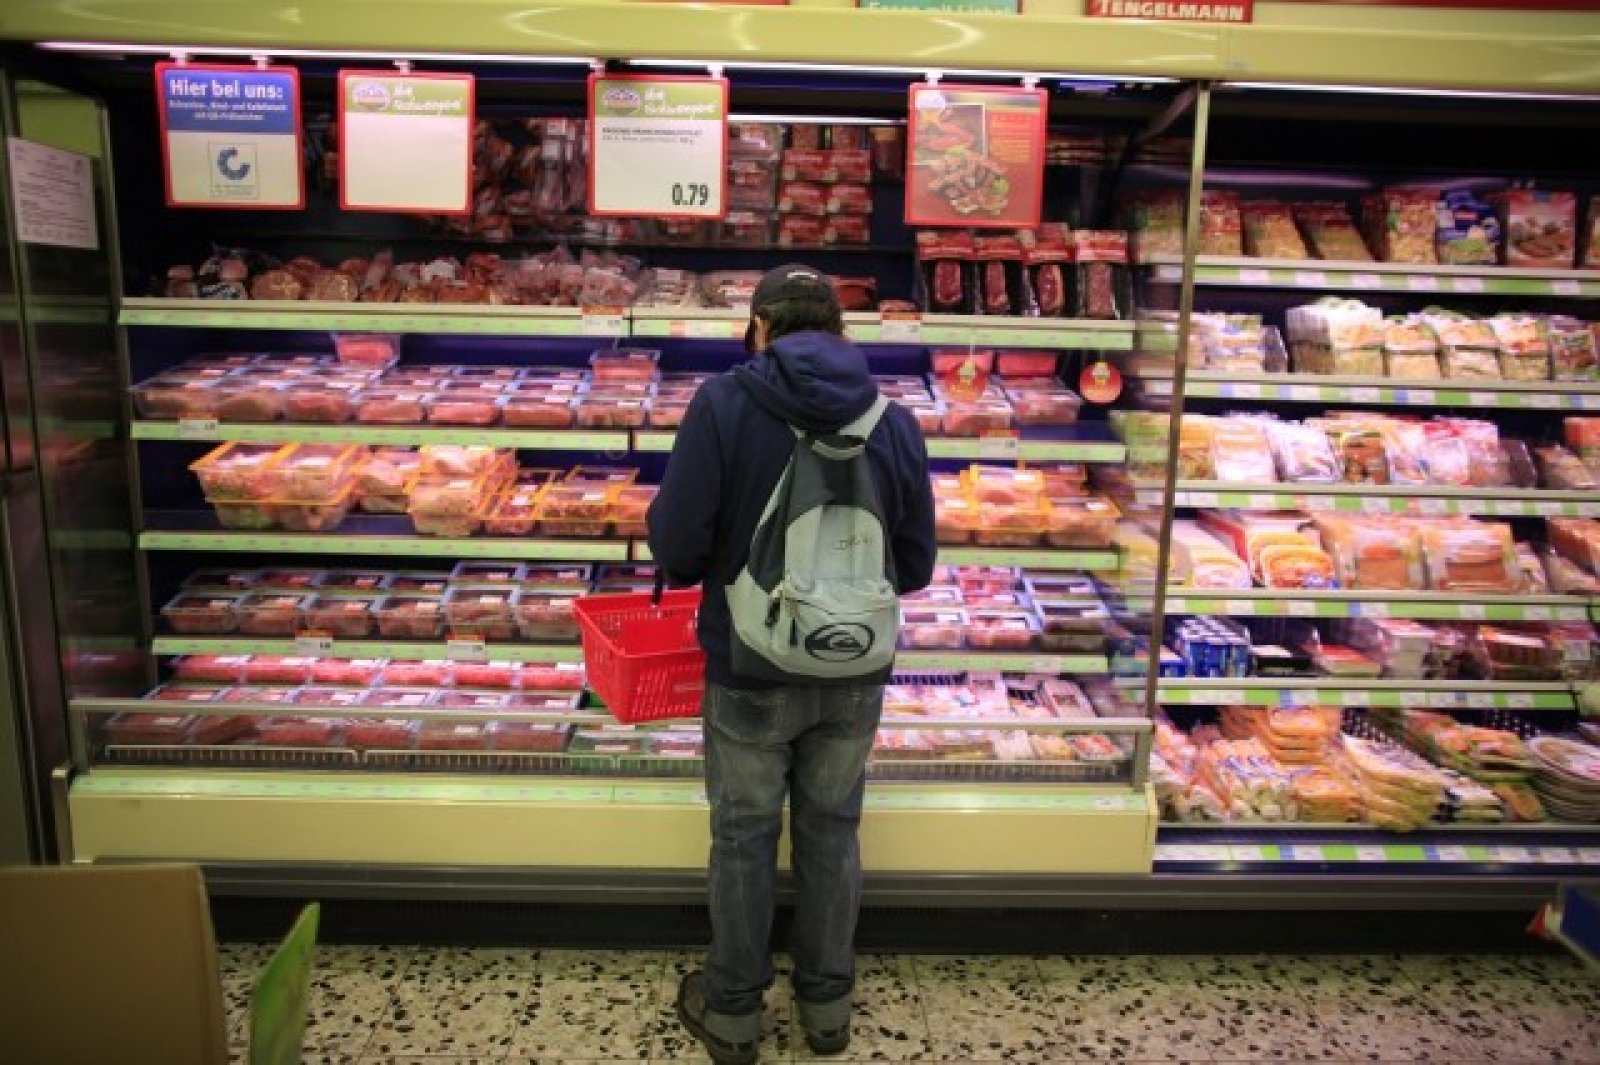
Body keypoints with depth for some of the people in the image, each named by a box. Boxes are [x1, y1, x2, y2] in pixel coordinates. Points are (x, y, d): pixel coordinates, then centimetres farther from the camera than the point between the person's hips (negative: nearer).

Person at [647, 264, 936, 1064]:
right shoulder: (894, 421, -4)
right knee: (831, 834, 19)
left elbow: (676, 550, -17)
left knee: (744, 840, 15)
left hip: (750, 674, -2)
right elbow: (915, 566, 1)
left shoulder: (724, 404, -13)